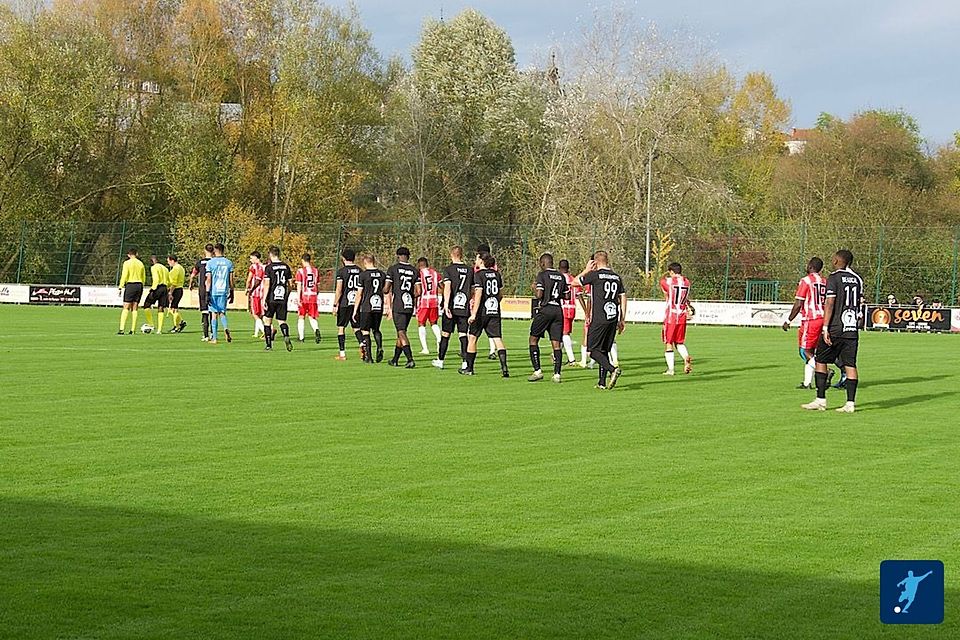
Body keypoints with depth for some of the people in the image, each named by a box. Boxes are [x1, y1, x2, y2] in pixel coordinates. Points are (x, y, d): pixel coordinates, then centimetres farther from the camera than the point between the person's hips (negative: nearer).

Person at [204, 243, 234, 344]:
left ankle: (214, 338, 6)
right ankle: (226, 328, -17)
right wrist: (231, 293, 15)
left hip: (213, 291, -2)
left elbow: (209, 279, -7)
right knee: (222, 313, 13)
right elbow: (231, 280, 6)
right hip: (224, 291, 2)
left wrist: (207, 293, -6)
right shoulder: (229, 263, 4)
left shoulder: (211, 263, -5)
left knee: (214, 314, 5)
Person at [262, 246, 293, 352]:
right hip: (283, 299, 4)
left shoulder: (269, 267, -7)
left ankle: (269, 345, 10)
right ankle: (286, 336, -21)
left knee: (267, 320, 10)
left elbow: (267, 285, -12)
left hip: (272, 299, -4)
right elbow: (290, 284, 12)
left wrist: (264, 300, -11)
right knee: (282, 321, 9)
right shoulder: (286, 266, 7)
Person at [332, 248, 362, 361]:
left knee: (341, 327, 7)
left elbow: (339, 290, -12)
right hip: (357, 303, 4)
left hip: (345, 304, -4)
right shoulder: (360, 271, 7)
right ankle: (362, 344, -12)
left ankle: (342, 353, 6)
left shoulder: (342, 271, -8)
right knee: (356, 327, 14)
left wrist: (335, 305, -6)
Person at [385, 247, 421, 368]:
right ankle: (395, 360, 25)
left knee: (401, 333, -8)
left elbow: (386, 290, -6)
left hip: (398, 305, -5)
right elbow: (418, 292, 2)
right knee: (401, 332, 16)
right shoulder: (415, 271, 8)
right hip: (410, 306, 5)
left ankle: (410, 359, -22)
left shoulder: (393, 269, -4)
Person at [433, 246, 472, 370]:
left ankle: (440, 360, 17)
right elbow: (472, 290, 12)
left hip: (452, 307, -2)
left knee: (445, 334, 8)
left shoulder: (448, 269, -4)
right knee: (463, 335, 2)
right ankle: (465, 362, -6)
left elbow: (447, 288, -14)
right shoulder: (470, 270, 7)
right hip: (465, 308, 2)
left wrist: (446, 305, -18)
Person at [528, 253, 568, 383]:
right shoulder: (561, 276, 12)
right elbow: (567, 296, 14)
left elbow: (539, 295, -13)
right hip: (558, 310, 5)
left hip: (545, 310, -5)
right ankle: (557, 374, -4)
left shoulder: (542, 275, -5)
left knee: (533, 339, 6)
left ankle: (537, 371, -2)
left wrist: (534, 289, 7)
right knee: (556, 343, 3)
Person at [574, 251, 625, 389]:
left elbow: (576, 281, 5)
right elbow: (623, 297, 12)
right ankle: (602, 382, 10)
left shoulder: (595, 275, -6)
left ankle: (613, 369, -22)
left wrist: (587, 269, 18)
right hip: (613, 318, 6)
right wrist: (622, 319, 16)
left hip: (599, 319, -6)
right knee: (604, 350, 13)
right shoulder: (617, 277, 12)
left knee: (593, 350, -2)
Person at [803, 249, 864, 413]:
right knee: (850, 364, 5)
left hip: (835, 328, -5)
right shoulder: (857, 279, 11)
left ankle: (821, 400, 3)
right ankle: (850, 403, 0)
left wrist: (825, 328, -14)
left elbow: (830, 304, -13)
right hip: (852, 329, 5)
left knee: (820, 361, 6)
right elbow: (860, 303, 17)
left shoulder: (834, 278, -8)